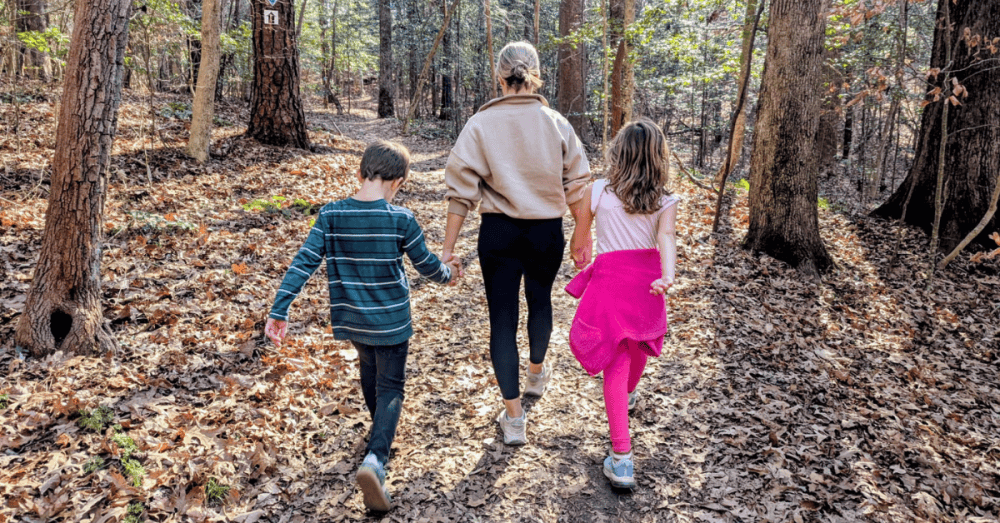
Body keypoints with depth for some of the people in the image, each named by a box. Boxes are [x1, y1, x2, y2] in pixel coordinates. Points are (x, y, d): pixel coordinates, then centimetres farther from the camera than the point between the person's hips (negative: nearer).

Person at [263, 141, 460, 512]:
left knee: (369, 367, 29)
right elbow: (426, 265, -4)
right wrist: (448, 274, 17)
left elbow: (303, 263, -10)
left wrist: (279, 311, -7)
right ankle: (375, 460, -13)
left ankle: (382, 431, 48)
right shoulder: (400, 219, -15)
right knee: (390, 387, 7)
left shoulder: (330, 215, -7)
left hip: (350, 320, 4)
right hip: (390, 321, -4)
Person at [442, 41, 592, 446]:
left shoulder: (480, 124, -8)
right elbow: (577, 184, 0)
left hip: (499, 232, -2)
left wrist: (449, 247, -5)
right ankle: (537, 373, 50)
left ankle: (514, 416, 8)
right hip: (547, 230, 2)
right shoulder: (556, 123, -3)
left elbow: (461, 189, -10)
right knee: (540, 300, 26)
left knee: (502, 318, 5)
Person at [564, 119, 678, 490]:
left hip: (609, 276, -3)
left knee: (616, 362, -4)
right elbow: (666, 237, -20)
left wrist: (579, 255, 28)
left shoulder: (598, 191, -4)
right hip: (646, 277, 3)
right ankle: (628, 393, 59)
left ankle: (621, 458, -10)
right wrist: (668, 275, -33)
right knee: (638, 342, 28)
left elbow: (581, 229, 9)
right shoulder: (665, 202, -3)